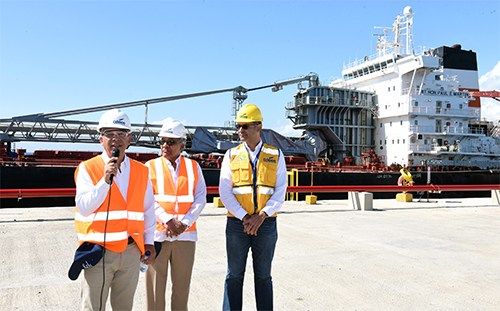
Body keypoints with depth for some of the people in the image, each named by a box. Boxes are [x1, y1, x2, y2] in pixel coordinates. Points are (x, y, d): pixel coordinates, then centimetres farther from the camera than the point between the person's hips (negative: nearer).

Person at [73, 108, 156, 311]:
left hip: (132, 251, 4)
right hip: (99, 251, -3)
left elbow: (148, 209, 11)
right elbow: (83, 207, -12)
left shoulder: (141, 171, 7)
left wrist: (149, 242, 9)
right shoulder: (87, 168, -4)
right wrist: (106, 180, -20)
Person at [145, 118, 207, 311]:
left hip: (186, 234, 2)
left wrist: (184, 223, -11)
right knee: (155, 286, 3)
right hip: (157, 233, -1)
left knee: (182, 286, 11)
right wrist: (167, 220, -17)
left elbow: (200, 199, 2)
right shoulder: (151, 167, 3)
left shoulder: (193, 167, 8)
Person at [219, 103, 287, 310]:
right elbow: (225, 192, -3)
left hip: (266, 223, 0)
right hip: (237, 223, 0)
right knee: (234, 276, 7)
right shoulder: (231, 155, 4)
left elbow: (280, 191, -2)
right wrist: (244, 217, -12)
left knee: (263, 276, 11)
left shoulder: (276, 155, 4)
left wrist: (261, 216, -13)